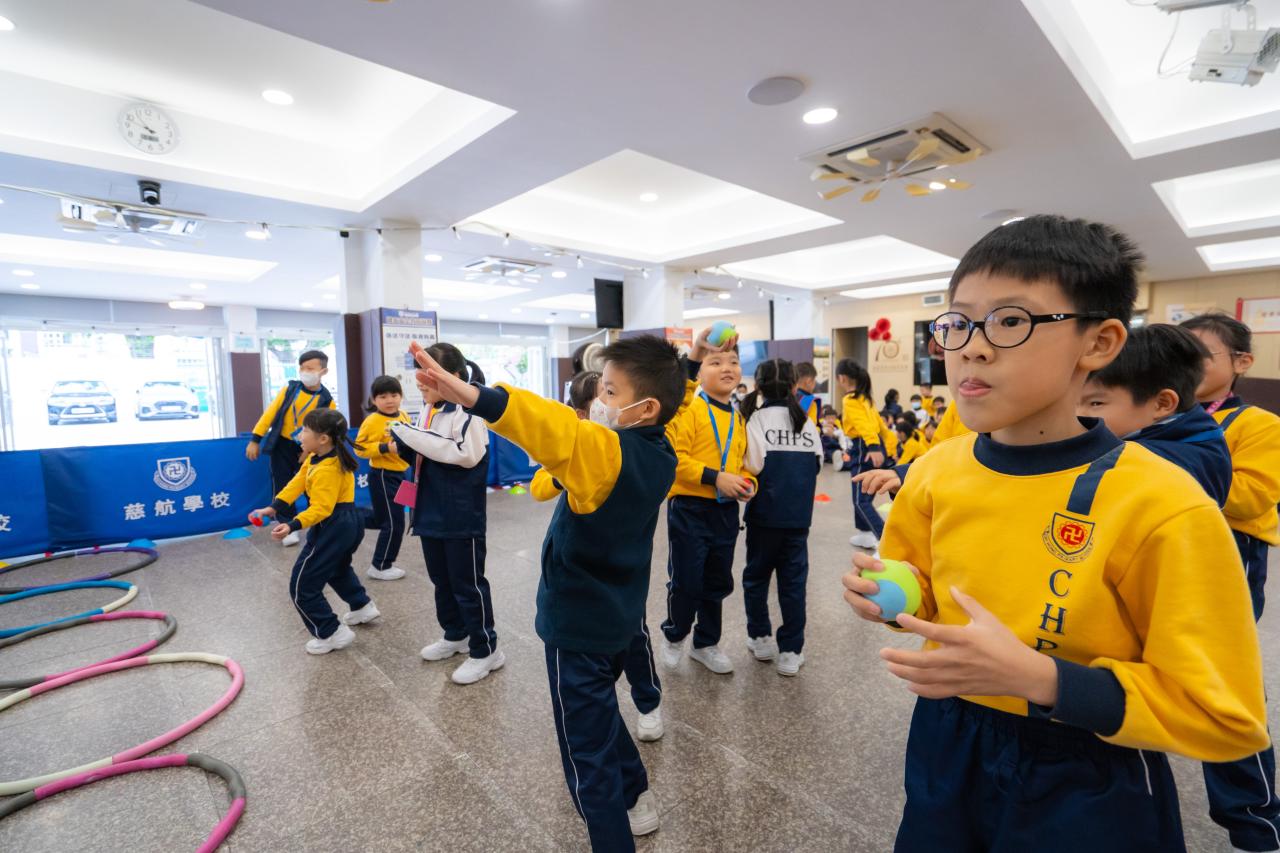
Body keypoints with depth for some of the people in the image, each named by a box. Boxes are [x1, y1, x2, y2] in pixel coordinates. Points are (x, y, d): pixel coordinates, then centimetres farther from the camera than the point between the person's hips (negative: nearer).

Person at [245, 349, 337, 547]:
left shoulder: (327, 401, -11)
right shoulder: (289, 389, -4)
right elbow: (271, 413, -2)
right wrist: (255, 439, -3)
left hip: (306, 450, -1)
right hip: (281, 446, 2)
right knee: (282, 487, 4)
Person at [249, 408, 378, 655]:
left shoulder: (326, 470, -27)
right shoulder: (318, 457, 5)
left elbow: (320, 509, -32)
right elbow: (298, 482, 3)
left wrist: (292, 525, -45)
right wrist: (274, 507, -3)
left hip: (332, 528, -11)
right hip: (349, 522, 11)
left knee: (302, 586, 0)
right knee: (338, 567, 35)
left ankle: (332, 634, 8)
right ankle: (363, 606, 45)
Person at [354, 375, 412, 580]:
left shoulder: (404, 417, 4)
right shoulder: (373, 421, -17)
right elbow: (360, 448, -20)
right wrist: (385, 448, -28)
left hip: (399, 474, 8)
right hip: (382, 476, -8)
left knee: (383, 519, 19)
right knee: (394, 523, -2)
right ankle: (380, 567, 12)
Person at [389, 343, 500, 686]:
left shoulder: (467, 410, -17)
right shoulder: (428, 412, 8)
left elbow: (467, 454, -30)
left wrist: (412, 436, -26)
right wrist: (402, 445, -4)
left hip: (461, 517, -9)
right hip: (432, 513, 9)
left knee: (468, 583, 3)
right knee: (441, 579, 21)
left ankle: (485, 649, 18)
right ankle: (455, 635, 40)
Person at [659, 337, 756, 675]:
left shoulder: (737, 418, 10)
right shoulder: (688, 408, -12)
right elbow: (674, 458, -19)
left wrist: (748, 482, -2)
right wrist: (716, 478, -23)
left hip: (726, 511, 7)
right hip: (690, 509, -6)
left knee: (718, 583, 16)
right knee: (686, 581, 3)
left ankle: (706, 644, 36)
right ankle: (674, 635, 31)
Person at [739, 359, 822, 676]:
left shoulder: (757, 418, -9)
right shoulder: (807, 422, 3)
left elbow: (753, 466, -16)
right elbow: (817, 464, 7)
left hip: (765, 513, -3)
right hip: (799, 515, 3)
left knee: (757, 575, 15)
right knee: (794, 579, 9)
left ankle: (760, 638, 26)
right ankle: (791, 651, 14)